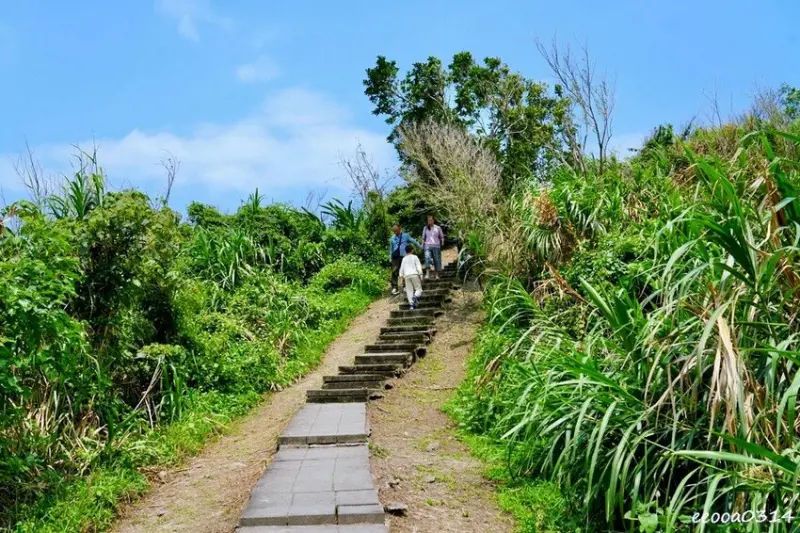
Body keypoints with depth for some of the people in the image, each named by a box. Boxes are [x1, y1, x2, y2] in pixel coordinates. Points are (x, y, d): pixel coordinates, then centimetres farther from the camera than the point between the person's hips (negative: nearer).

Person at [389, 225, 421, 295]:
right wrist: (390, 257, 10)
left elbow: (413, 241, 7)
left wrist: (421, 247, 7)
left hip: (404, 256, -1)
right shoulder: (392, 239, 8)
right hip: (395, 257, 1)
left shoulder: (406, 236, 3)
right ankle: (394, 288, -6)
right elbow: (391, 249, 13)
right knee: (394, 272, -7)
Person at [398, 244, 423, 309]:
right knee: (418, 288, 0)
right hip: (414, 274, -3)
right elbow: (418, 266, -2)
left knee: (409, 290, 3)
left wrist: (401, 278, 18)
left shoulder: (404, 259, 18)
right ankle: (416, 297, -32)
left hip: (406, 275, 3)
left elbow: (401, 269, 16)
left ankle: (411, 304, -6)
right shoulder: (415, 257, 7)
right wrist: (420, 275, -3)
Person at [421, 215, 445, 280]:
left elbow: (442, 237, 12)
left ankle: (436, 275, 13)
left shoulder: (438, 228, 7)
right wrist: (422, 246, 12)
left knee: (437, 260, 1)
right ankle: (427, 274, -28)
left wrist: (442, 242, -4)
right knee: (427, 258, -22)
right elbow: (423, 238, 16)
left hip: (436, 246, 0)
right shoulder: (425, 228, 11)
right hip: (428, 246, 0)